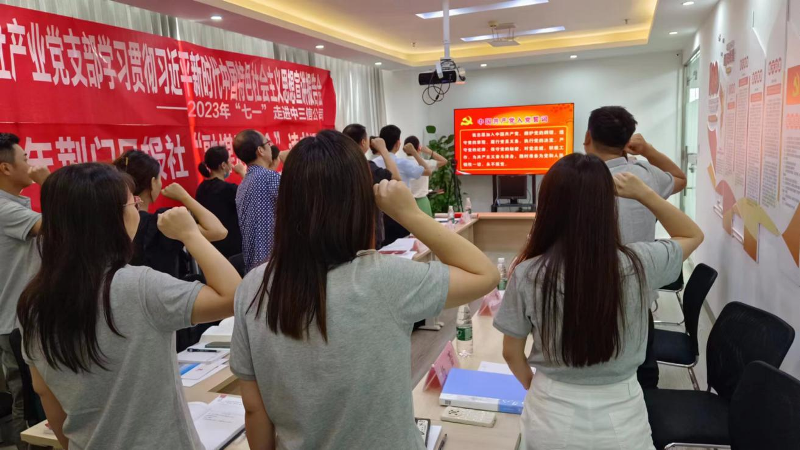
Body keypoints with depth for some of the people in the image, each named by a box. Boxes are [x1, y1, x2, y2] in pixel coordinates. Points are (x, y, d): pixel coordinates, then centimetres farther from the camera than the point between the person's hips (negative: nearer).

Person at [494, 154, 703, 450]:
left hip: (550, 416, 1)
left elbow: (512, 353, -4)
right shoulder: (639, 265, -17)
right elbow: (693, 235, 5)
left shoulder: (527, 275, -18)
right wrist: (643, 194, -3)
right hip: (620, 418, 0)